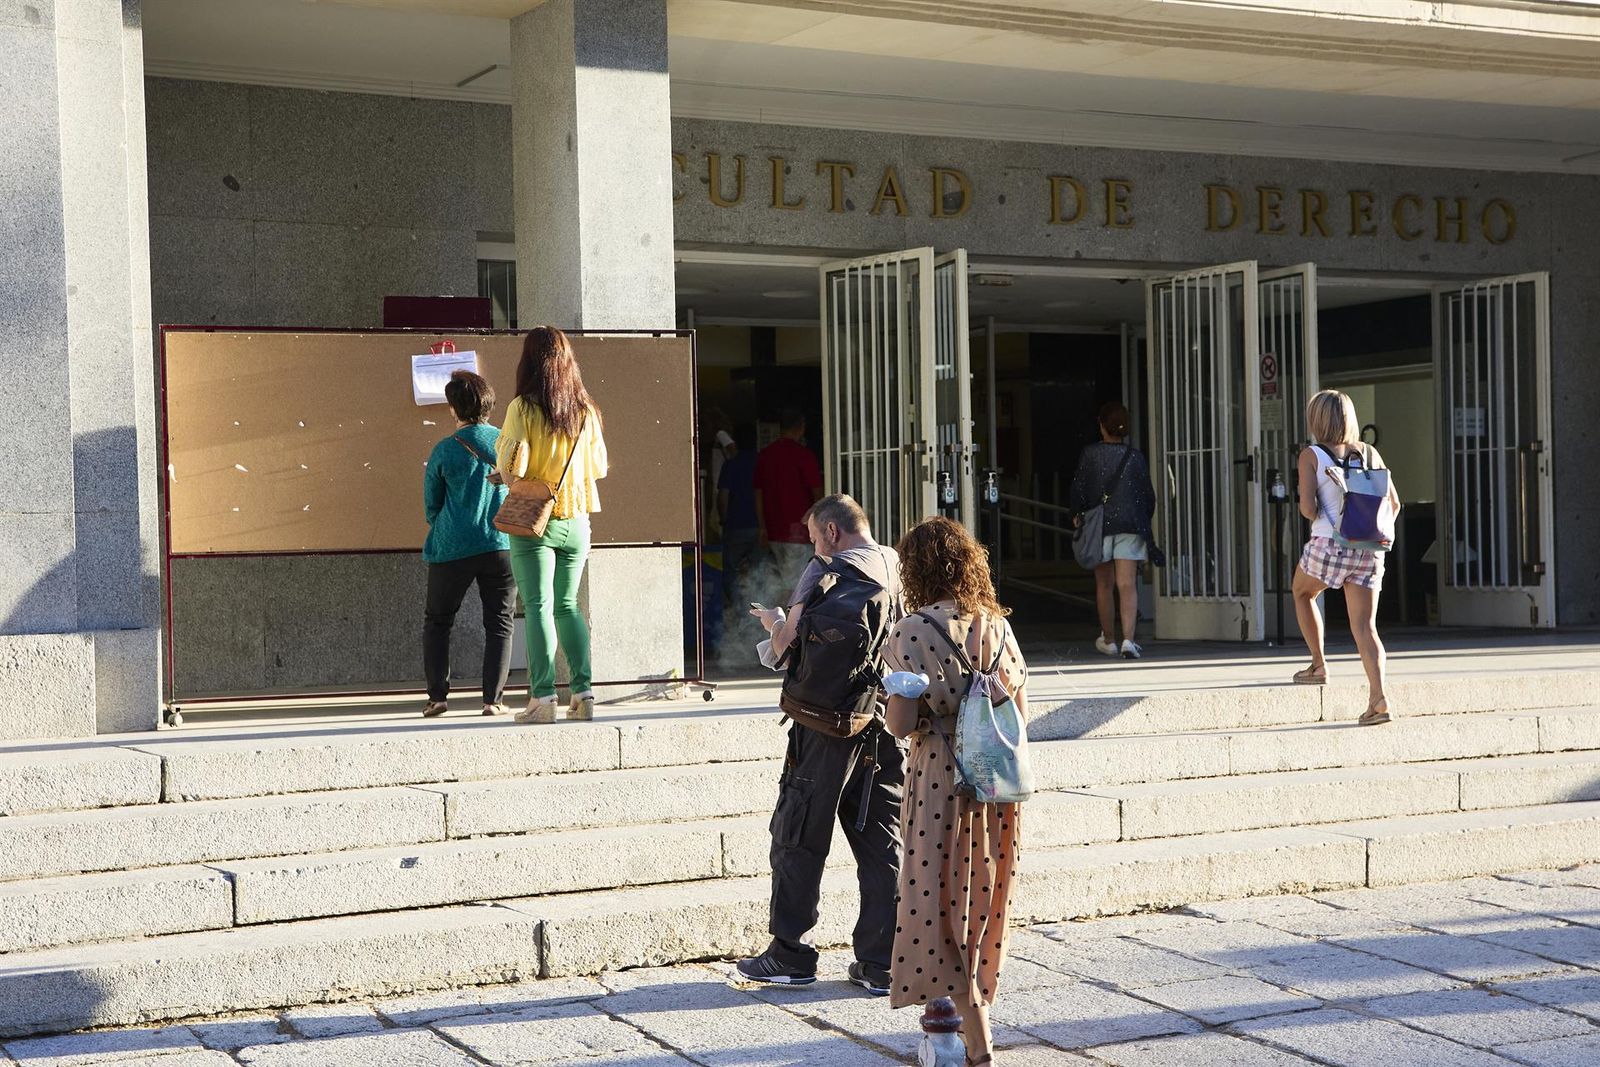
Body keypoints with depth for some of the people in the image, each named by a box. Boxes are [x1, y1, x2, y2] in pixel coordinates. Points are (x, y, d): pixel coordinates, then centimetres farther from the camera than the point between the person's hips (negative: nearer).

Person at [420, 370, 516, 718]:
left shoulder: (444, 451, -5)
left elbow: (430, 507, 5)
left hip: (452, 549, -1)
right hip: (501, 546, 1)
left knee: (436, 622, 13)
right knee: (499, 624, 8)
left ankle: (437, 696, 6)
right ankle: (493, 699, 0)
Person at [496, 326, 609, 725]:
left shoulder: (523, 408, -10)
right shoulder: (585, 409, 3)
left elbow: (511, 466, -15)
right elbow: (597, 467, 10)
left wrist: (503, 456, 7)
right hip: (576, 518, 4)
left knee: (538, 606, -1)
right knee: (567, 606, 14)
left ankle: (543, 696, -5)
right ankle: (583, 691, 7)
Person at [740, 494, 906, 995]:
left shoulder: (825, 572, -8)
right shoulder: (900, 568, 8)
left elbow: (788, 645, -13)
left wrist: (775, 621, 10)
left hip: (829, 727, -5)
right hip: (887, 724, 5)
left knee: (798, 838, 7)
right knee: (882, 845, 9)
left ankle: (790, 956, 13)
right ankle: (881, 963, 9)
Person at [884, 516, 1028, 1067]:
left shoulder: (911, 632, -12)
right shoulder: (996, 625, 3)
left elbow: (901, 724, -15)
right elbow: (1021, 711, 6)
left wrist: (898, 705, 6)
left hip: (940, 778, -5)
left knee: (941, 899, 4)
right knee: (984, 895, 17)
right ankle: (975, 1007, 30)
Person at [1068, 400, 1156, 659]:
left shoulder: (1090, 454, -4)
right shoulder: (1135, 456, 0)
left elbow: (1079, 490, -2)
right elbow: (1147, 494, 4)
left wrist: (1078, 514, 15)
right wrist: (1144, 520, 19)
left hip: (1099, 524, 0)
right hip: (1130, 525, 0)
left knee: (1104, 584, 12)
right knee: (1127, 584, -4)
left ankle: (1108, 640, 23)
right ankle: (1128, 640, -17)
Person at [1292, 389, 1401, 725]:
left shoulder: (1311, 455, -3)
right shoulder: (1370, 453, 10)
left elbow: (1307, 505, -14)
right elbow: (1393, 504, 11)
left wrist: (1319, 520, 8)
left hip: (1328, 546, -3)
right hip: (1369, 550, 3)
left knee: (1302, 593, 27)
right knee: (1365, 627, 1)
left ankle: (1319, 665, 27)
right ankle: (1379, 697, -16)